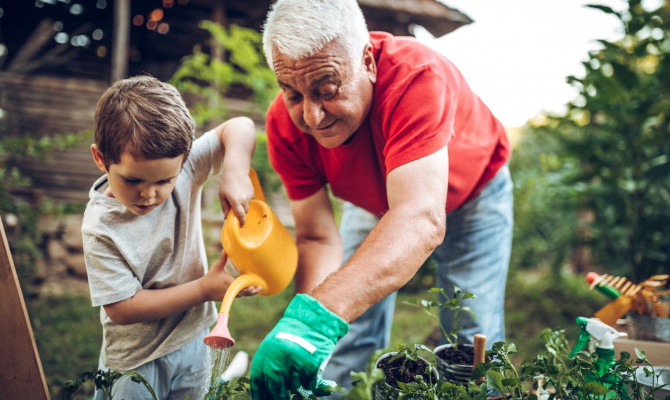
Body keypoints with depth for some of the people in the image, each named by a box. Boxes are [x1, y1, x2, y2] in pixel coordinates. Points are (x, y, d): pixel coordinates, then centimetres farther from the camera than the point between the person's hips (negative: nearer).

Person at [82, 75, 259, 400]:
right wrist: (204, 289, -25)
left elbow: (240, 128, -12)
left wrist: (234, 172, -33)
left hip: (193, 337, 4)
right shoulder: (100, 228, -26)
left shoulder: (182, 168, -17)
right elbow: (122, 309, -24)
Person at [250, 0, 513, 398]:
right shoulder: (286, 125, -28)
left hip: (470, 192, -2)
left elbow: (421, 220, -54)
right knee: (344, 345, -1)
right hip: (376, 201, 3)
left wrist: (319, 315, -66)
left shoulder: (416, 75, -43)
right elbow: (317, 238, -23)